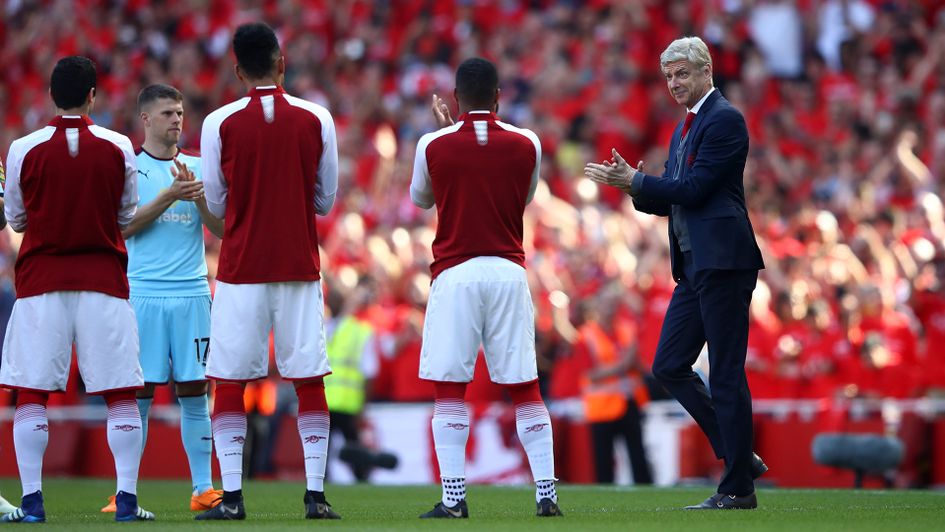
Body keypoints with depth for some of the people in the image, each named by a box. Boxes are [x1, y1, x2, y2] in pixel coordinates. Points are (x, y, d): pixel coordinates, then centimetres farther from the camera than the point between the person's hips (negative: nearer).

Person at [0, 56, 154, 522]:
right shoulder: (118, 148, -2)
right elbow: (127, 217, 9)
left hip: (41, 281, 0)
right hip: (104, 280, 1)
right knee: (121, 393, 4)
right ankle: (127, 497, -1)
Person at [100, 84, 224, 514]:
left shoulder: (198, 167, 12)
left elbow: (221, 229, 7)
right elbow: (125, 225, -6)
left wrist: (197, 194, -10)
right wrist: (170, 196, -15)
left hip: (192, 292, 3)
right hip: (143, 293, -2)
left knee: (194, 392, 3)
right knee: (138, 393, -3)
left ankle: (203, 488, 6)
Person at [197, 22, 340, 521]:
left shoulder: (219, 124, -4)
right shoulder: (316, 120, -1)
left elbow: (216, 205, 3)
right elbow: (325, 200, 7)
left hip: (240, 270, -1)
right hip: (300, 268, 1)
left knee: (230, 382, 3)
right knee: (309, 381, 5)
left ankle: (231, 496, -2)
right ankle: (315, 493, 0)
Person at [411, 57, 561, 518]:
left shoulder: (434, 145, -3)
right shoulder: (526, 145, 2)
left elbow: (420, 199, 16)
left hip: (455, 273, -2)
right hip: (509, 272, 2)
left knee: (449, 390, 0)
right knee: (526, 390, 6)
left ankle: (453, 497, -8)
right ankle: (546, 494, 2)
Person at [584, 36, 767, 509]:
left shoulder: (724, 120, -9)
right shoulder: (684, 128, 20)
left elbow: (694, 189, -16)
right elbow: (674, 200, 21)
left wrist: (636, 181, -10)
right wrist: (635, 187, 3)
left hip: (723, 262, -10)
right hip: (695, 266, 10)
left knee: (725, 374, -6)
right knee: (669, 367, 9)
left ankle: (738, 488, -1)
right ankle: (739, 456, 15)